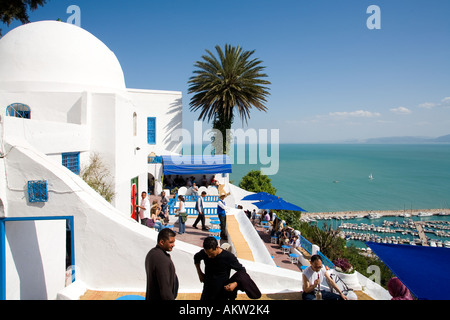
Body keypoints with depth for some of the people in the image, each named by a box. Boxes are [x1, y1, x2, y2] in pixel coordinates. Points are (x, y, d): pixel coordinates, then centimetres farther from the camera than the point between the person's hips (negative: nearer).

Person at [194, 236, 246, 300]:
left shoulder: (228, 257, -24)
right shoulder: (204, 253, -14)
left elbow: (242, 271, -10)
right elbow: (196, 257, 11)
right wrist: (200, 273, 5)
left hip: (222, 293, -3)